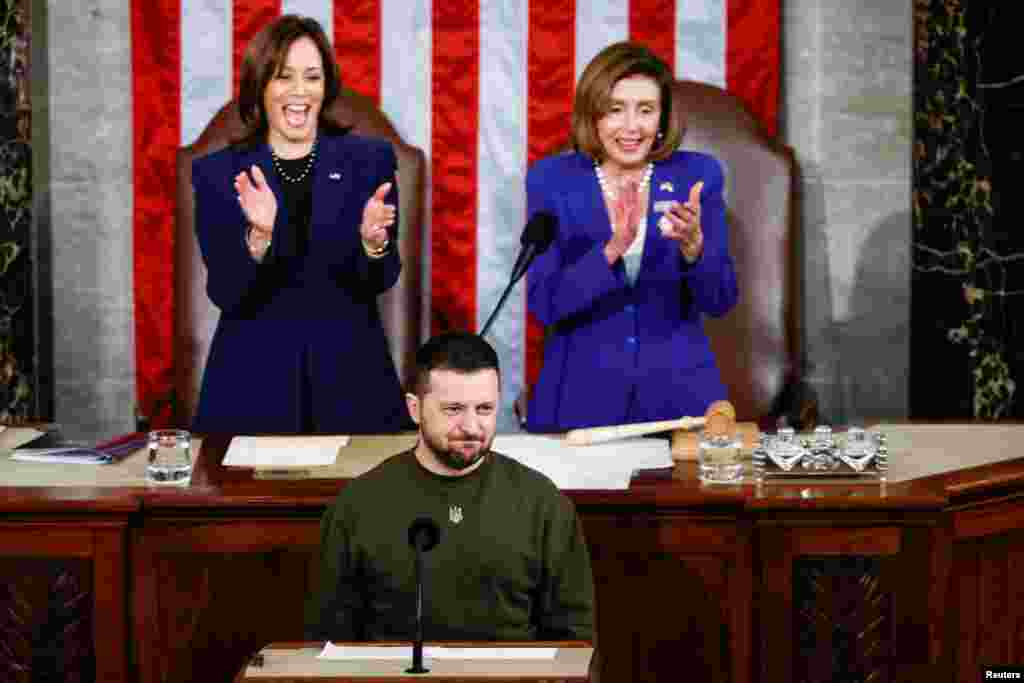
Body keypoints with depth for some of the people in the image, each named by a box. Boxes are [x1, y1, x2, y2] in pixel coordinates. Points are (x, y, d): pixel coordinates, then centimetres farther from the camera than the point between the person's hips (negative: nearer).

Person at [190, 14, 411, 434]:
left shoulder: (370, 159, 2)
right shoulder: (216, 173, 1)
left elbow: (378, 282, -3)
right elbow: (225, 294, -7)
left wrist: (372, 240, -24)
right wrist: (258, 236, -25)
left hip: (350, 379, 1)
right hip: (254, 383, 0)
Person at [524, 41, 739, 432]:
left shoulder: (698, 175, 1)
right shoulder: (550, 180, -2)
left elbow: (719, 301, -2)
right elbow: (543, 304, -9)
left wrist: (692, 245, -22)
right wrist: (612, 250, -23)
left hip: (678, 394, 1)